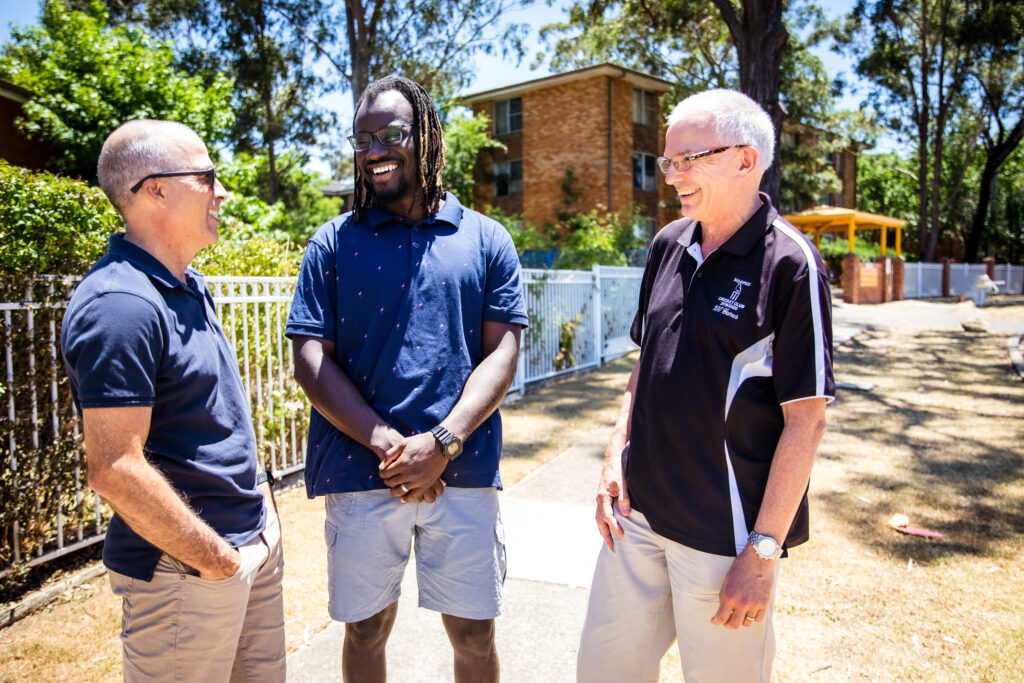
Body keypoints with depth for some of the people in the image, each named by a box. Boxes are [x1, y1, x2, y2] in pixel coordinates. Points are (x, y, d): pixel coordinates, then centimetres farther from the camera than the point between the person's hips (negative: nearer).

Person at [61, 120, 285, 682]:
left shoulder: (188, 286, 8)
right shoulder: (121, 306, -22)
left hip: (252, 539, 9)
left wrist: (259, 500, 12)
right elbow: (115, 470, -25)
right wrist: (217, 560, -16)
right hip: (186, 570, -9)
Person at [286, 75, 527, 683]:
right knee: (366, 630, 15)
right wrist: (386, 443, -14)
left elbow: (503, 352, -1)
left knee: (474, 632, 13)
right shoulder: (334, 243, 5)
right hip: (359, 471, 0)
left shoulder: (486, 239, 5)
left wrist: (442, 444, -14)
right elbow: (311, 358, -2)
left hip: (464, 473, 0)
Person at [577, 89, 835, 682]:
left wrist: (763, 553, -14)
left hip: (726, 533, -6)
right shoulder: (669, 245, 6)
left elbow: (806, 420, -14)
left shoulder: (788, 262, -13)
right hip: (638, 512, 6)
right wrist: (617, 458, 4)